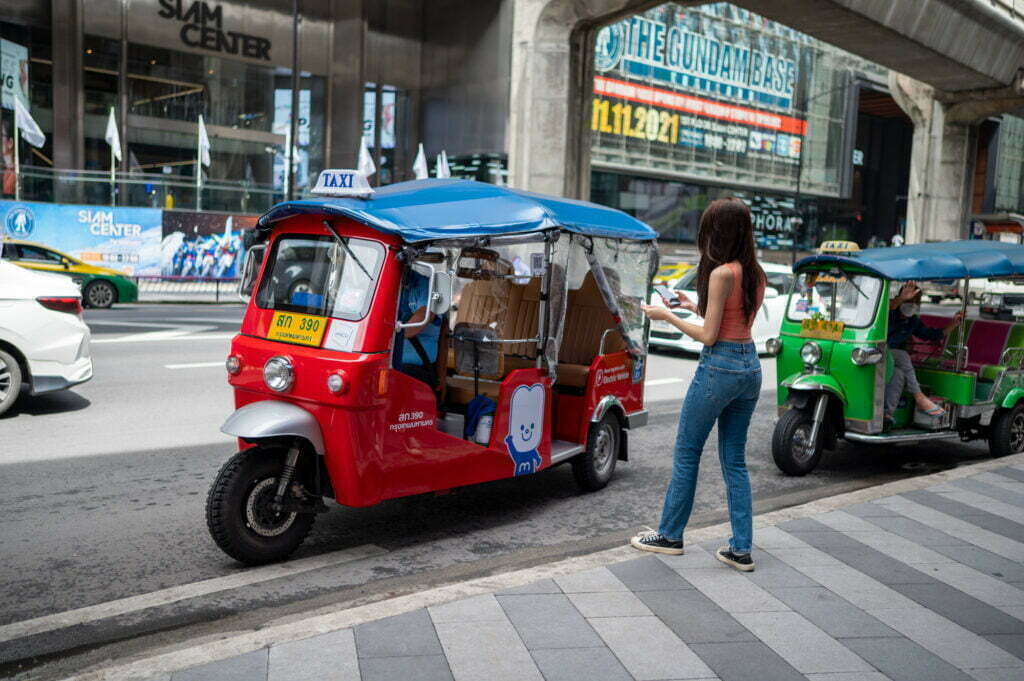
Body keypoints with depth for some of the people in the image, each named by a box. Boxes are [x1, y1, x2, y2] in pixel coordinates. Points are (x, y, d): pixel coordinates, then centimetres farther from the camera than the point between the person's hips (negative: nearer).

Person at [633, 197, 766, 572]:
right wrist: (695, 306, 19)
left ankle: (670, 535, 19)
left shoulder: (722, 273, -16)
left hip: (719, 366, -8)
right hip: (750, 365, 8)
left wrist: (666, 315, -5)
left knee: (686, 453, 7)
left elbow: (709, 335, -14)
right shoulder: (755, 274, 9)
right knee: (735, 459, 13)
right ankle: (741, 549, 14)